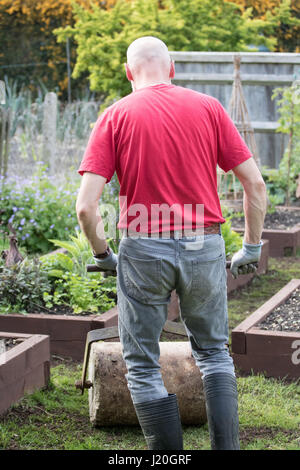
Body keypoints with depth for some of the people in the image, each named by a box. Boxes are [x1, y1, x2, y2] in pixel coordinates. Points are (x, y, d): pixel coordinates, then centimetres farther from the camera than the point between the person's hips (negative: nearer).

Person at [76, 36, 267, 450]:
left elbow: (86, 206, -10)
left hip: (143, 248, -2)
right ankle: (226, 447, 15)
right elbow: (255, 183, 1)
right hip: (204, 245, 2)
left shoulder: (115, 116, -2)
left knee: (142, 365, 12)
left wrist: (101, 253, 6)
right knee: (213, 351, 22)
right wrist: (252, 248, 11)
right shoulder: (208, 108, 3)